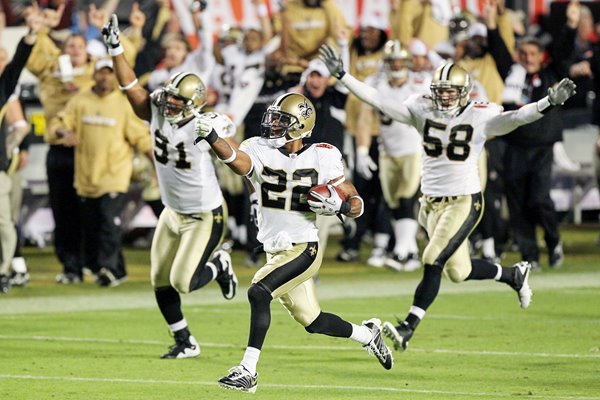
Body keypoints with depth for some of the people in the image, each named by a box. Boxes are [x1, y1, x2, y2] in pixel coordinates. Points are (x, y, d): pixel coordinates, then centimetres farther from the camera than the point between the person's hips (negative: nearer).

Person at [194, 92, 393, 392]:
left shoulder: (321, 158, -7)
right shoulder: (260, 151, -2)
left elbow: (356, 203, -1)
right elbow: (236, 160, -26)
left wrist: (339, 206, -23)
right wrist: (211, 137, -45)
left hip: (304, 250, -5)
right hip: (275, 252, 5)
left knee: (259, 292, -25)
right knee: (312, 321, 16)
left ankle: (248, 371, -21)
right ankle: (367, 334, 43)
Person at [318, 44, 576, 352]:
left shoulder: (481, 116, -11)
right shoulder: (422, 110, -1)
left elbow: (516, 118, -25)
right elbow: (378, 102, -3)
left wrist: (550, 102, -42)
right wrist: (341, 75, -10)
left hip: (464, 202, -5)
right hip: (431, 202, 5)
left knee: (434, 261, -17)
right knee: (458, 272, 12)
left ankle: (408, 327, -13)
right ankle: (514, 274, 39)